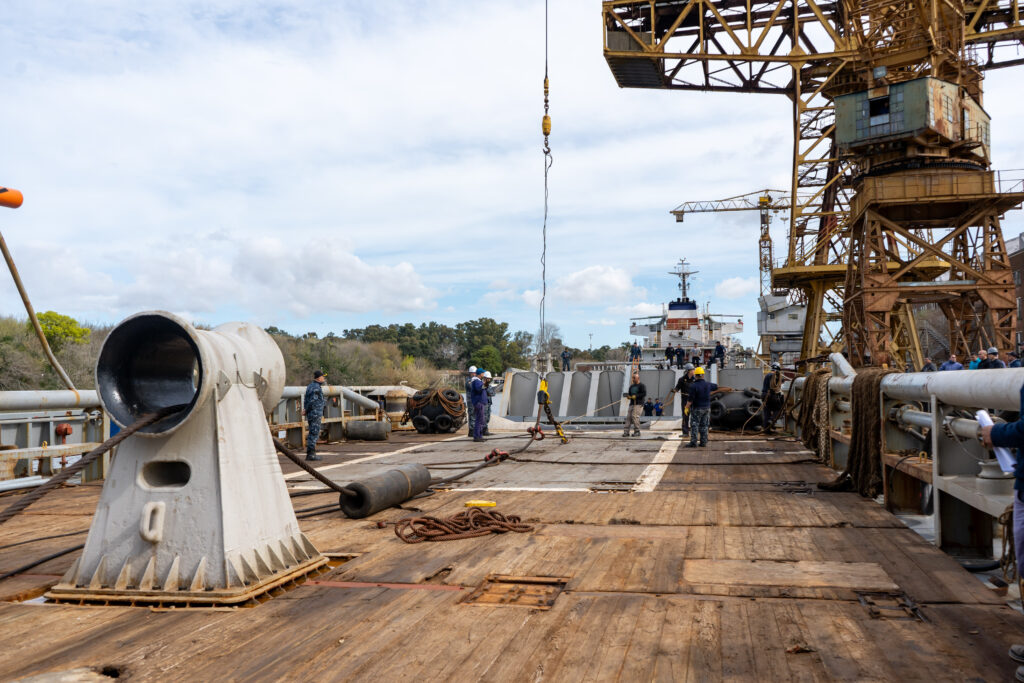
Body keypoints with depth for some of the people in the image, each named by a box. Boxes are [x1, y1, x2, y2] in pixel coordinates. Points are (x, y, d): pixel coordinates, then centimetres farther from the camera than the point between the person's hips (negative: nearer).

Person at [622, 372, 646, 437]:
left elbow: (644, 394, -10)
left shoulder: (641, 385, 0)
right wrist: (628, 396, 5)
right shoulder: (631, 386, 22)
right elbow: (629, 394, 28)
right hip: (632, 403, 7)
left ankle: (637, 431, -10)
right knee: (628, 416, -4)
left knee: (635, 416, -17)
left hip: (638, 404, -7)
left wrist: (636, 396, -15)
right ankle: (626, 431, -6)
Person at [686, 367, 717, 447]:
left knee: (694, 426, -1)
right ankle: (703, 442, 12)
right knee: (704, 426, 11)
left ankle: (693, 443, -4)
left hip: (696, 409, -5)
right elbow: (716, 386, 24)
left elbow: (691, 399, -17)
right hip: (707, 408, 5)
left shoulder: (693, 386, -16)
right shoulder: (708, 385, 2)